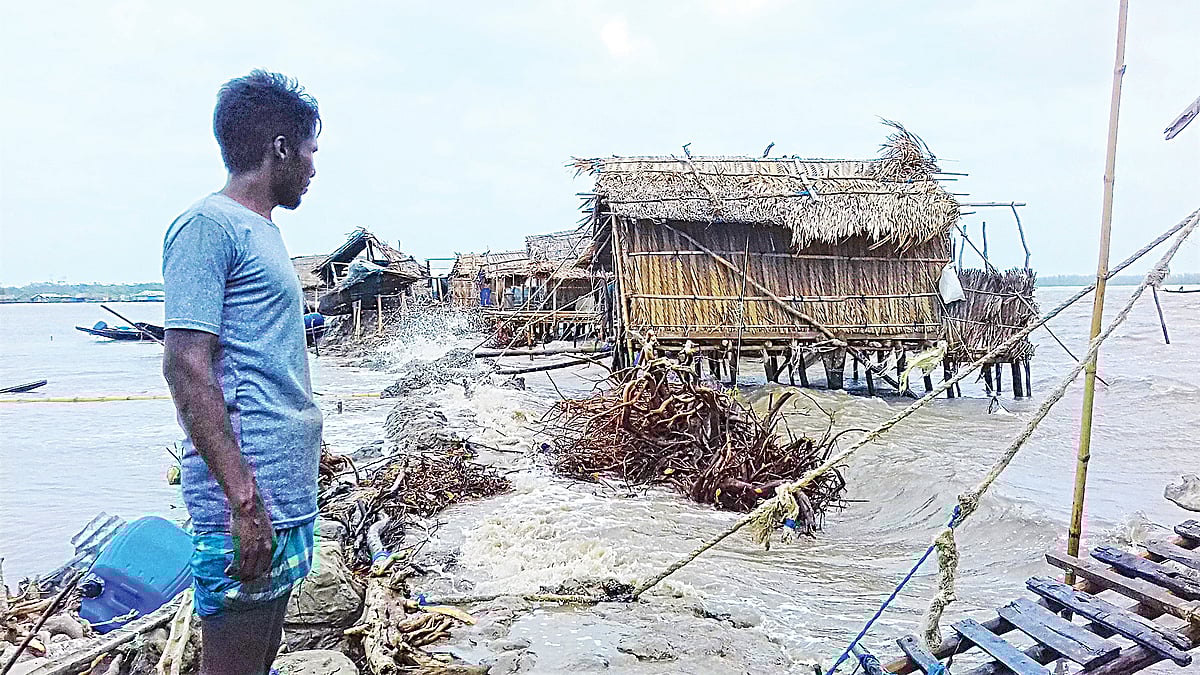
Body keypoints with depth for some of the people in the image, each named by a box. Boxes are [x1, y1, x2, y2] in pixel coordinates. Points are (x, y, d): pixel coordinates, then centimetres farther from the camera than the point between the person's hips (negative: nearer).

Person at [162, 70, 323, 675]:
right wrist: (244, 501, -23)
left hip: (287, 486, 9)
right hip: (249, 495, -9)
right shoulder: (209, 225, -11)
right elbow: (187, 367, -19)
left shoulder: (260, 231, 17)